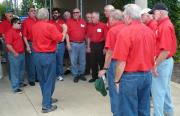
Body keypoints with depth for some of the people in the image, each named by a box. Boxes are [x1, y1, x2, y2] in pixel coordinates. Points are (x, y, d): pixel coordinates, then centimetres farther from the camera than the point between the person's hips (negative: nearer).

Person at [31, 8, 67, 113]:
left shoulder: (34, 26, 3)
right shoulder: (50, 26, -17)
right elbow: (61, 39, -14)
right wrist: (65, 29, 3)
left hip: (37, 55, 7)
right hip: (48, 56, -7)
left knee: (42, 79, 18)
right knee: (49, 80, 2)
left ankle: (47, 99, 34)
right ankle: (46, 105, 5)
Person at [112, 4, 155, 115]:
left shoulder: (125, 32, -17)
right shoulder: (150, 31, 3)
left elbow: (121, 61, -18)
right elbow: (153, 56, 12)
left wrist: (117, 80, -6)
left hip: (130, 77, -6)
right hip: (147, 75, 7)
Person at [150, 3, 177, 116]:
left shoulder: (165, 26, -20)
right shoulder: (166, 24, 11)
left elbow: (166, 50, -26)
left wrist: (155, 65, -21)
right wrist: (157, 62, 16)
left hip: (162, 63, -10)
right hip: (167, 61, 10)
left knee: (158, 90, -1)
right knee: (165, 88, 21)